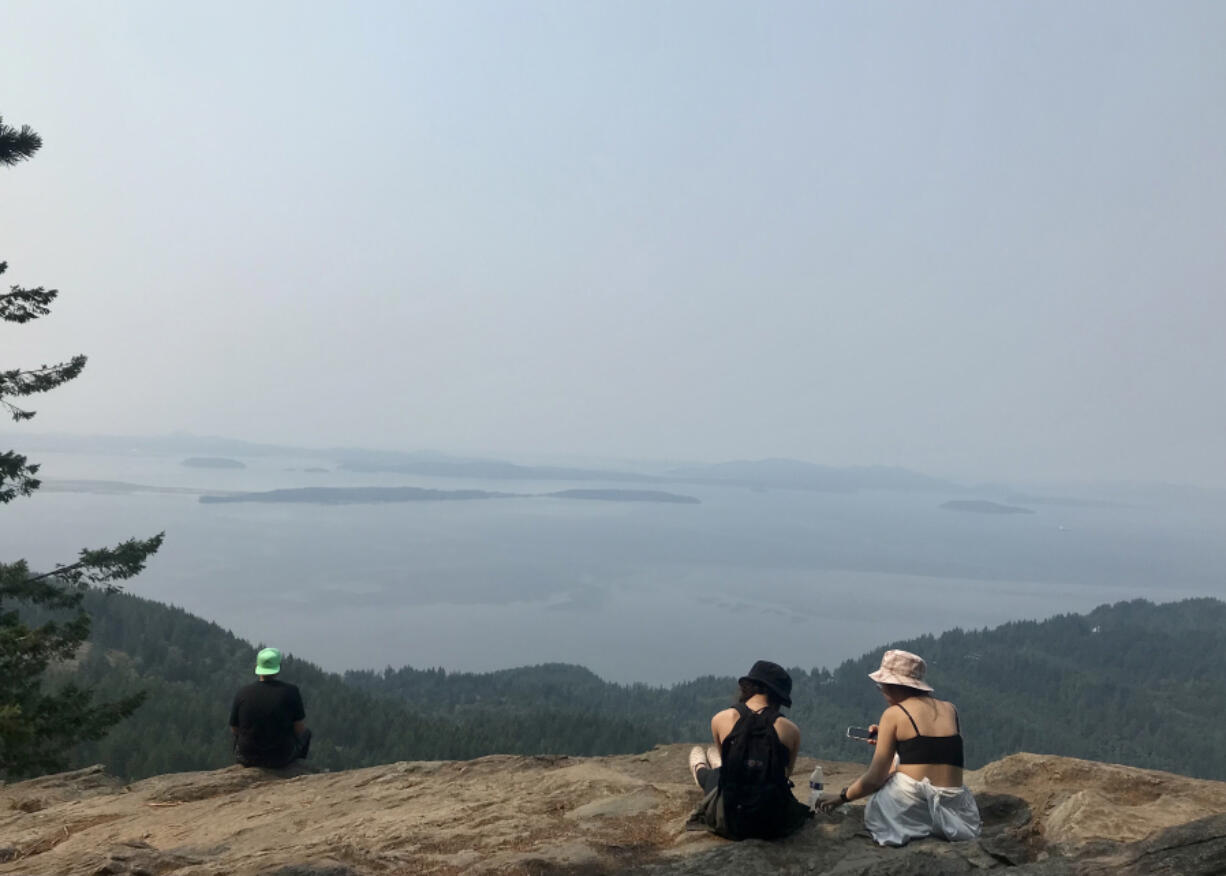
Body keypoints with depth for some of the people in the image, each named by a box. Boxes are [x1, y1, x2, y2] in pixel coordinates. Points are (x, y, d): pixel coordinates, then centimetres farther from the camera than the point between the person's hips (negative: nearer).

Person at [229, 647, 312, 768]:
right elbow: (300, 729, -11)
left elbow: (234, 730, 2)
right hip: (282, 759, -2)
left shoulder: (241, 694, -12)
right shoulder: (290, 691, -17)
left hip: (247, 759, 2)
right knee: (305, 733, 30)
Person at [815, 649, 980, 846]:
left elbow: (875, 779, -3)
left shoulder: (894, 714, -3)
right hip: (952, 806, 5)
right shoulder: (950, 710, 11)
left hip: (908, 806, -5)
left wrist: (840, 797, 12)